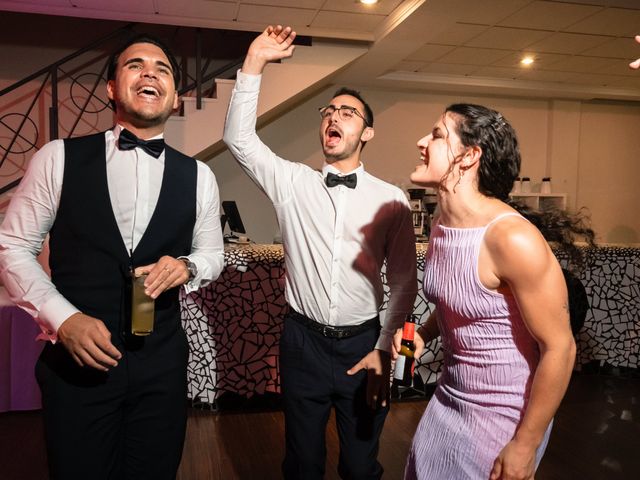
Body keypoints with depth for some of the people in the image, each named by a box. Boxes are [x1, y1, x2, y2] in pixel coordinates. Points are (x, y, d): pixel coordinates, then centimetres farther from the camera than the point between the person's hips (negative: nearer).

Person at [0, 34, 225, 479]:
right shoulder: (58, 158, -5)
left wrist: (187, 267, -12)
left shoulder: (197, 176, 1)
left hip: (162, 363, 2)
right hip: (78, 360, -1)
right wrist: (64, 318, -14)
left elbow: (213, 254, 12)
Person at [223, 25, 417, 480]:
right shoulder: (292, 182, -1)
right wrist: (255, 64, -16)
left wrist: (384, 348, -8)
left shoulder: (391, 199, -4)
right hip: (303, 340, 1)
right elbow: (239, 137, -10)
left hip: (364, 344, -1)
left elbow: (404, 283, -3)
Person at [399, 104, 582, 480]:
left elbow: (559, 348, -21)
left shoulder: (513, 238, -27)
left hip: (505, 416, -7)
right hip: (448, 399, 7)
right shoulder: (442, 222, -2)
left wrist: (525, 446, -15)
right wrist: (423, 335, -3)